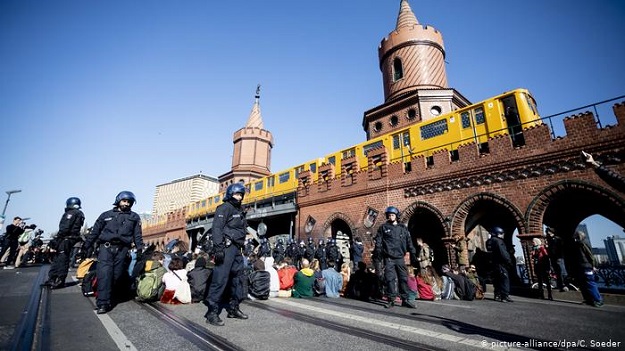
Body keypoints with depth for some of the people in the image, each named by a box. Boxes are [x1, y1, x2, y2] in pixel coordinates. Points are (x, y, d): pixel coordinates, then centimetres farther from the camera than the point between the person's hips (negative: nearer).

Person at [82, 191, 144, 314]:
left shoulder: (134, 217, 13)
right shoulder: (106, 215, 14)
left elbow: (138, 235, 9)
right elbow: (94, 232, 15)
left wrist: (139, 249, -1)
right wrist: (86, 247, 11)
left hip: (122, 249, 1)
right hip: (106, 247, -1)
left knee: (117, 276, 2)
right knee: (104, 274, -11)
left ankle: (111, 298, 15)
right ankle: (103, 303, -10)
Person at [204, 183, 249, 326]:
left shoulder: (239, 211, 21)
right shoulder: (225, 208, -5)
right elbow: (217, 228, -15)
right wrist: (218, 248, -24)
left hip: (237, 248, 9)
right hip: (227, 247, -9)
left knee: (237, 277, 12)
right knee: (220, 278, -9)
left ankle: (233, 308, 23)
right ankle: (212, 312, -1)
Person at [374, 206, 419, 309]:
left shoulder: (403, 228, 12)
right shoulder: (383, 227, 6)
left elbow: (409, 242, 12)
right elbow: (378, 241, 2)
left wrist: (413, 255, 7)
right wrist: (378, 252, -9)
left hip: (400, 258, 2)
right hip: (388, 258, -2)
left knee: (404, 278, 4)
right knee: (390, 279, -1)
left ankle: (405, 300, 14)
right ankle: (391, 300, 8)